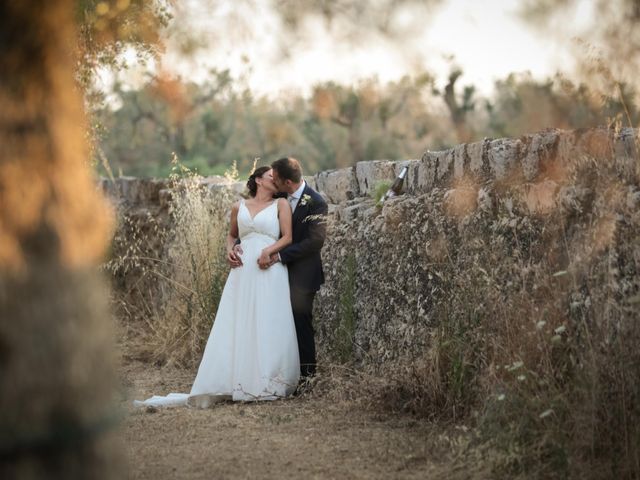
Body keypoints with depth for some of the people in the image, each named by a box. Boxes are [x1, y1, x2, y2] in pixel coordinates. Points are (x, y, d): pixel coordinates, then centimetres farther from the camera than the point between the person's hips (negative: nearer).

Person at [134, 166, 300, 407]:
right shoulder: (239, 207, 16)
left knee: (268, 330, -6)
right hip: (243, 272, 3)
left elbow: (288, 237, 2)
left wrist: (269, 250, -16)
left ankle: (267, 385, -1)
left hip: (270, 272, -2)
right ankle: (238, 384, -4)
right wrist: (229, 250, 7)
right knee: (235, 328, -3)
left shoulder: (281, 204, 10)